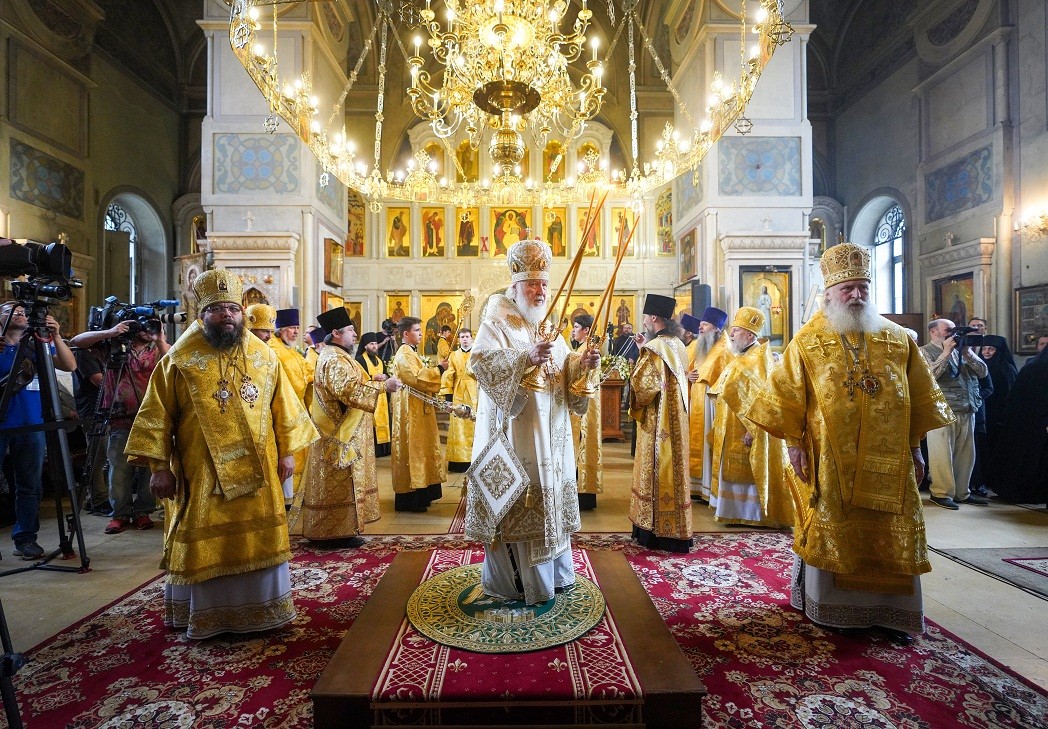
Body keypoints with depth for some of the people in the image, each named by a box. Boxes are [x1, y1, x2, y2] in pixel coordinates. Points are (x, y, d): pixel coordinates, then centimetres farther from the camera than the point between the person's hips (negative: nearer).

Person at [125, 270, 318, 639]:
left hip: (257, 471, 3)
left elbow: (284, 406, 7)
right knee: (205, 546, 9)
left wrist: (287, 450, 3)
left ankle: (260, 608, 29)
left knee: (260, 540, 12)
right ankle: (205, 615, 28)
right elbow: (157, 416, -3)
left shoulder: (264, 356, 3)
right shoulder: (180, 359, -5)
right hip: (202, 475, -2)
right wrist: (159, 466, -7)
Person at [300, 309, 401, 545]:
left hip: (345, 432, 11)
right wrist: (383, 386, -28)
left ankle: (332, 529, 25)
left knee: (341, 483, 16)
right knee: (340, 483, -3)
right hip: (341, 435, -11)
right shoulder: (334, 359, -18)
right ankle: (337, 532, 6)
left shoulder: (337, 355, 16)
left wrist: (373, 381, 11)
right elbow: (349, 390, -30)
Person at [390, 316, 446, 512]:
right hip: (410, 412, -11)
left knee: (418, 449, 14)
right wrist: (438, 370, -17)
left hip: (417, 410, 11)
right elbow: (416, 378, -26)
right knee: (412, 451, -5)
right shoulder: (404, 355, -15)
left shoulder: (410, 353, 18)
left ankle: (419, 495, 23)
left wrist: (432, 371, 10)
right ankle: (410, 499, 2)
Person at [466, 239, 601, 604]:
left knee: (548, 499, 15)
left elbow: (566, 373, 13)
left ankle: (552, 573, 32)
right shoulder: (496, 324, -6)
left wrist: (583, 363, -7)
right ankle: (513, 581, 17)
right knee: (515, 503, -1)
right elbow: (482, 361, -24)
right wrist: (526, 358, -35)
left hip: (549, 433, 7)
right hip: (514, 433, -7)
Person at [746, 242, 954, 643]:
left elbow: (919, 399, 10)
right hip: (829, 460, -2)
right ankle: (829, 606, 23)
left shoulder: (897, 339, 6)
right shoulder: (808, 341, -2)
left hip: (888, 461, 3)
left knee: (890, 536, 9)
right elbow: (788, 394, -4)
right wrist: (794, 443, -9)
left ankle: (889, 610, 24)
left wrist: (915, 448, 7)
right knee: (830, 531, 6)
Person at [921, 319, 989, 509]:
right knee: (943, 455, -4)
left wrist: (967, 352, -1)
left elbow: (983, 372, 11)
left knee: (966, 454, 11)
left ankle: (961, 492, 22)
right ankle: (941, 493, 5)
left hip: (967, 412, 7)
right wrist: (946, 352, -13)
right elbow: (929, 375, -17)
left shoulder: (960, 349, 18)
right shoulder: (925, 352, -1)